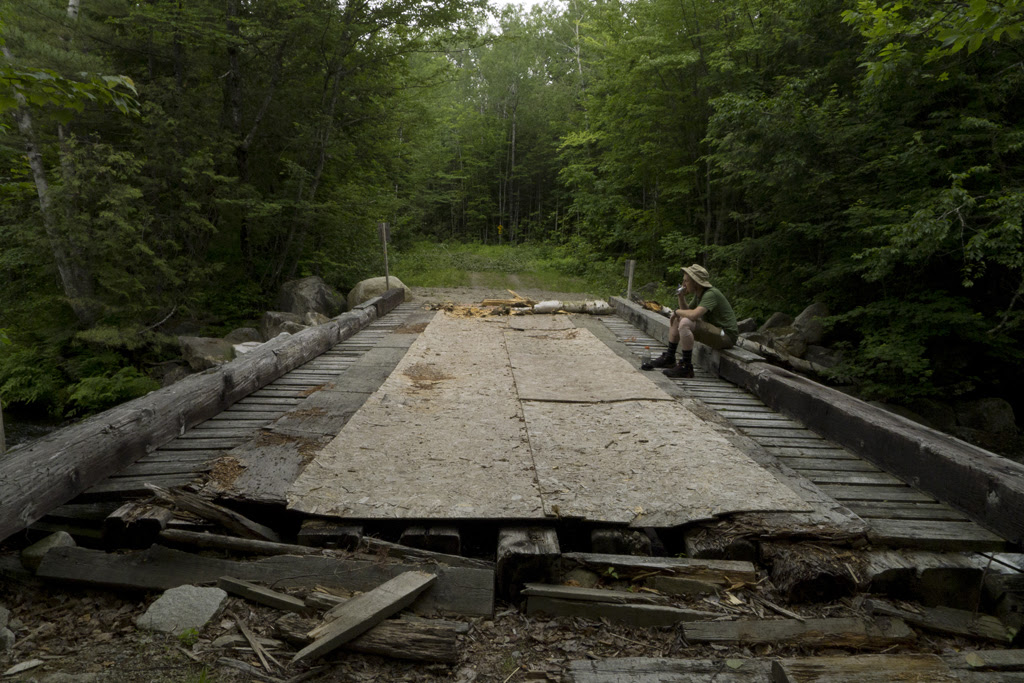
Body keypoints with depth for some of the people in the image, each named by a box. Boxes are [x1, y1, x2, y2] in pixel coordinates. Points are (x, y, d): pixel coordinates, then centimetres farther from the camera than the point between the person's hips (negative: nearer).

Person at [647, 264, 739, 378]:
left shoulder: (711, 294, -23)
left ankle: (686, 367, -23)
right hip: (713, 329, 10)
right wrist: (681, 297, -1)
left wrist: (677, 311, -18)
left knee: (685, 323, -30)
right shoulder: (698, 294, 6)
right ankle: (669, 358, 16)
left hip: (726, 336, -10)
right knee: (675, 319, 13)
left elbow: (693, 315, -37)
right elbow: (686, 311, 17)